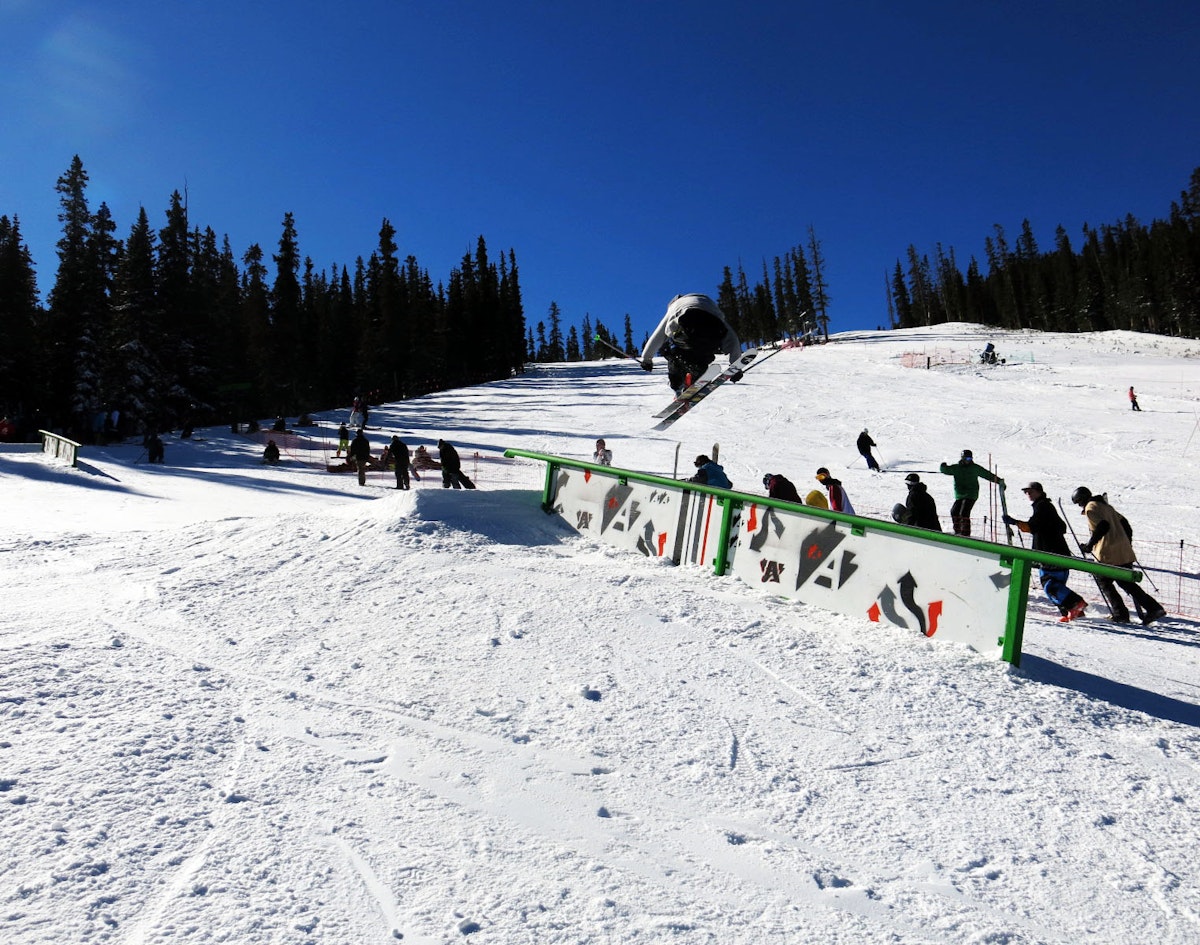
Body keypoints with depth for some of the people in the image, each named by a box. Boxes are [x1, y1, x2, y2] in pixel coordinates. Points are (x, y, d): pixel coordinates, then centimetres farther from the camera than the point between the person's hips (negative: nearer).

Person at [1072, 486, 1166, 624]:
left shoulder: (1091, 507, -6)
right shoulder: (1105, 505, 20)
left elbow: (1103, 526, -20)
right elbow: (1124, 523, 22)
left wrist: (1090, 544, -18)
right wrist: (1128, 543, 29)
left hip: (1109, 553, -8)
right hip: (1124, 552, 8)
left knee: (1104, 582, 7)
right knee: (1127, 582, 14)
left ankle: (1120, 614, 5)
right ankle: (1153, 608, 5)